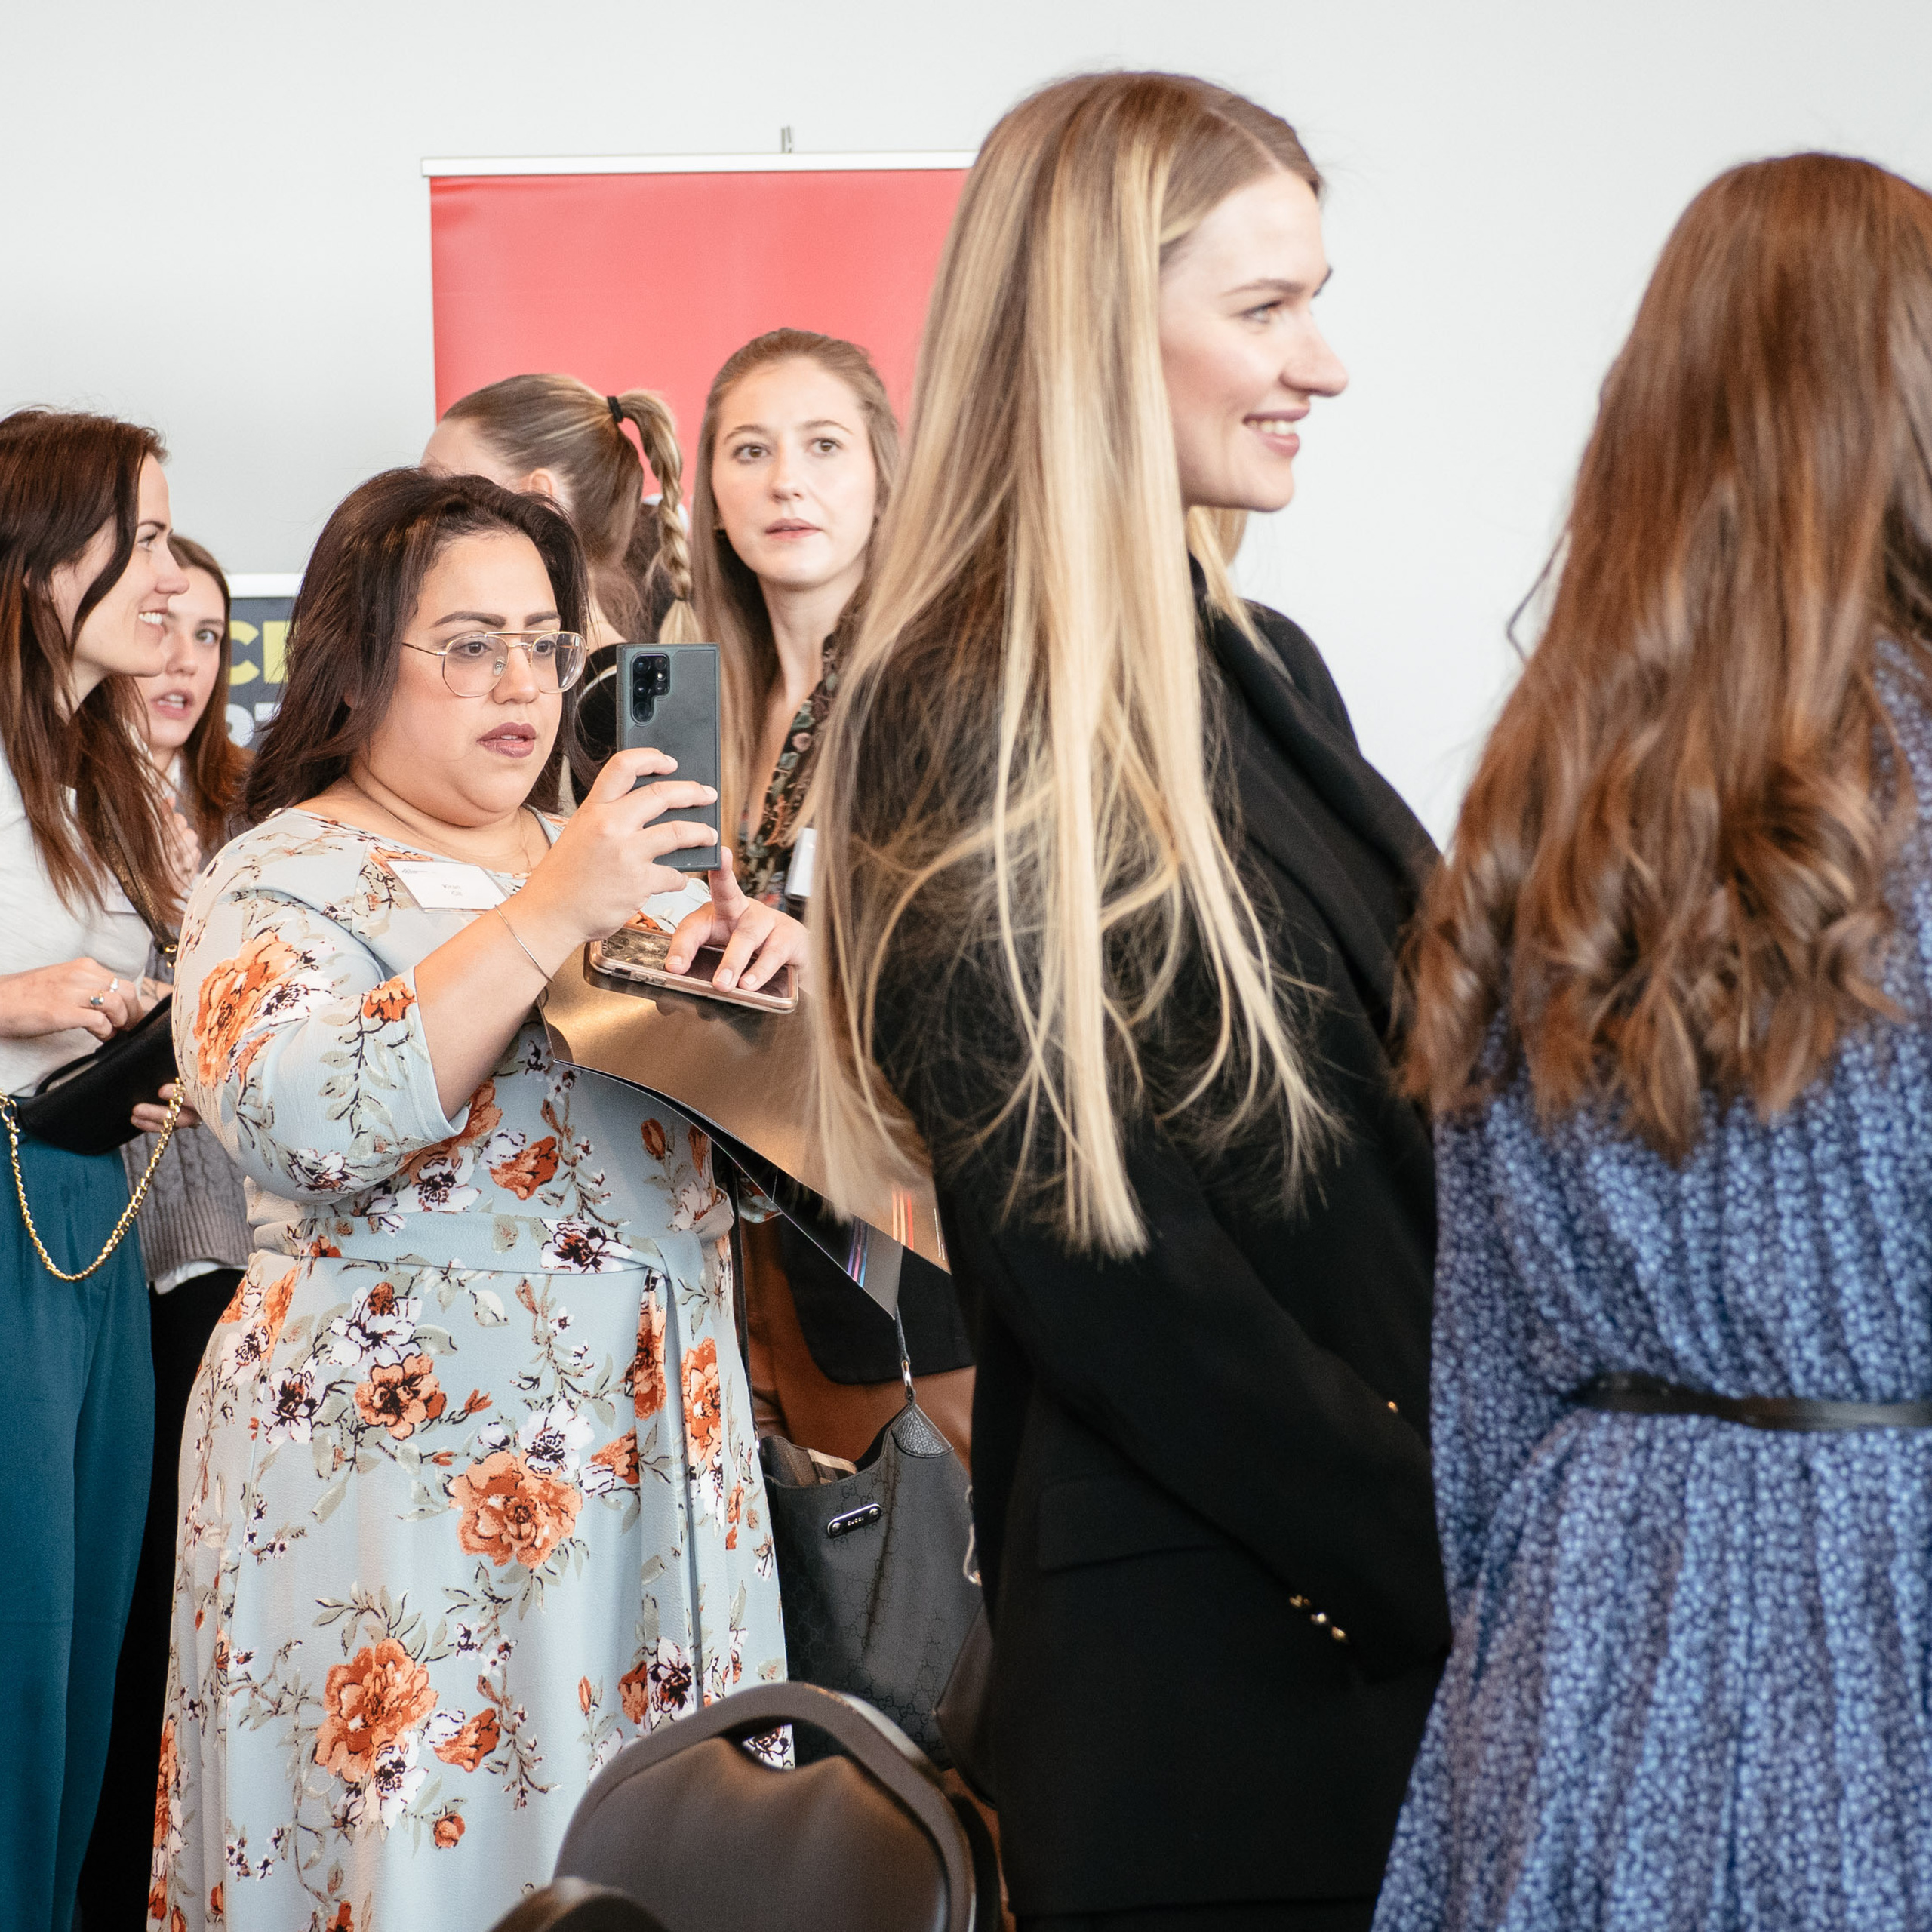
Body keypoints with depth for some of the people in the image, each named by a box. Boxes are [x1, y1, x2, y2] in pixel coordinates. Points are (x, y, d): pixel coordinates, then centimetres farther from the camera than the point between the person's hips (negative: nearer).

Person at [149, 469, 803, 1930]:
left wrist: (771, 954, -4)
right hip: (415, 1453, -6)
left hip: (657, 1434, 6)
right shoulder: (284, 881, -4)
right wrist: (550, 916, -26)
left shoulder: (588, 853, 16)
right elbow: (301, 1124, -23)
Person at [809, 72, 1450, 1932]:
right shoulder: (963, 733, -13)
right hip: (1199, 1657, -7)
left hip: (1402, 1634, 7)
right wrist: (1441, 1564, -16)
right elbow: (1093, 1267, -18)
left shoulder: (1263, 671, 10)